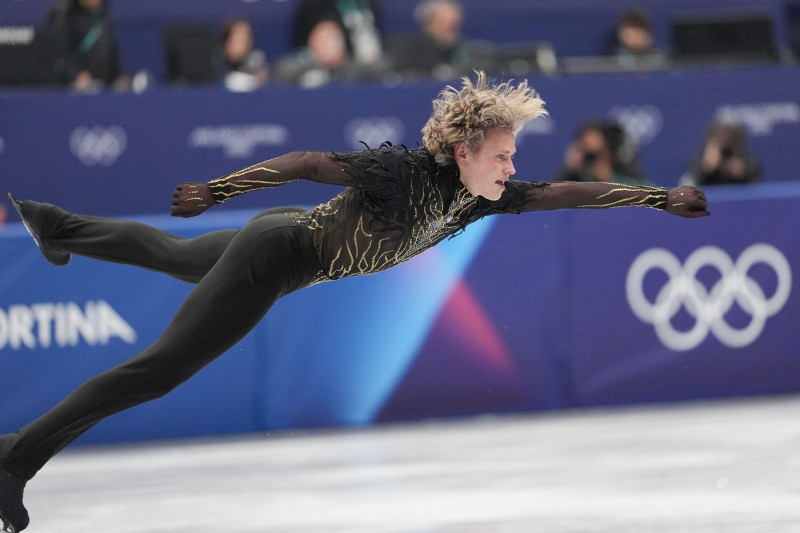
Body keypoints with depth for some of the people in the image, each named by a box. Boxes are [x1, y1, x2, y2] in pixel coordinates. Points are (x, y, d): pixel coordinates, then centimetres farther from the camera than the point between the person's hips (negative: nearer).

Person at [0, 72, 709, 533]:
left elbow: (568, 193, -3)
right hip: (276, 256, -9)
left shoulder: (479, 195, -9)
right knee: (163, 367, -9)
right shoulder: (408, 171, -32)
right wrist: (217, 189, -33)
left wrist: (662, 197, -6)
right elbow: (309, 163, -31)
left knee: (171, 253, 33)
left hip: (289, 243, 9)